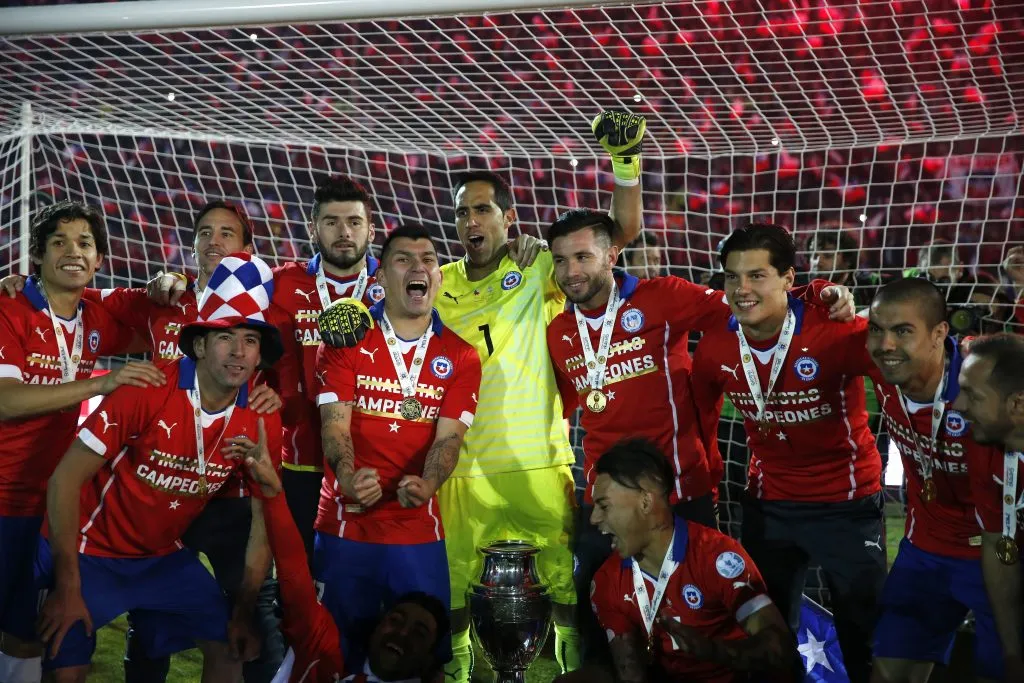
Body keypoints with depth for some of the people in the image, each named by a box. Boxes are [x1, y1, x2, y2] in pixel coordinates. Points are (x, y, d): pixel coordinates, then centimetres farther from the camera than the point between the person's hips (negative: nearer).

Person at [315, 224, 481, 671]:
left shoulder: (460, 357, 4)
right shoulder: (347, 339, 0)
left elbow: (449, 436, -4)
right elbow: (334, 422, -8)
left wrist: (426, 485, -25)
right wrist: (348, 476, -29)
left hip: (419, 530, 1)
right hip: (346, 524, -1)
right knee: (340, 650, 10)